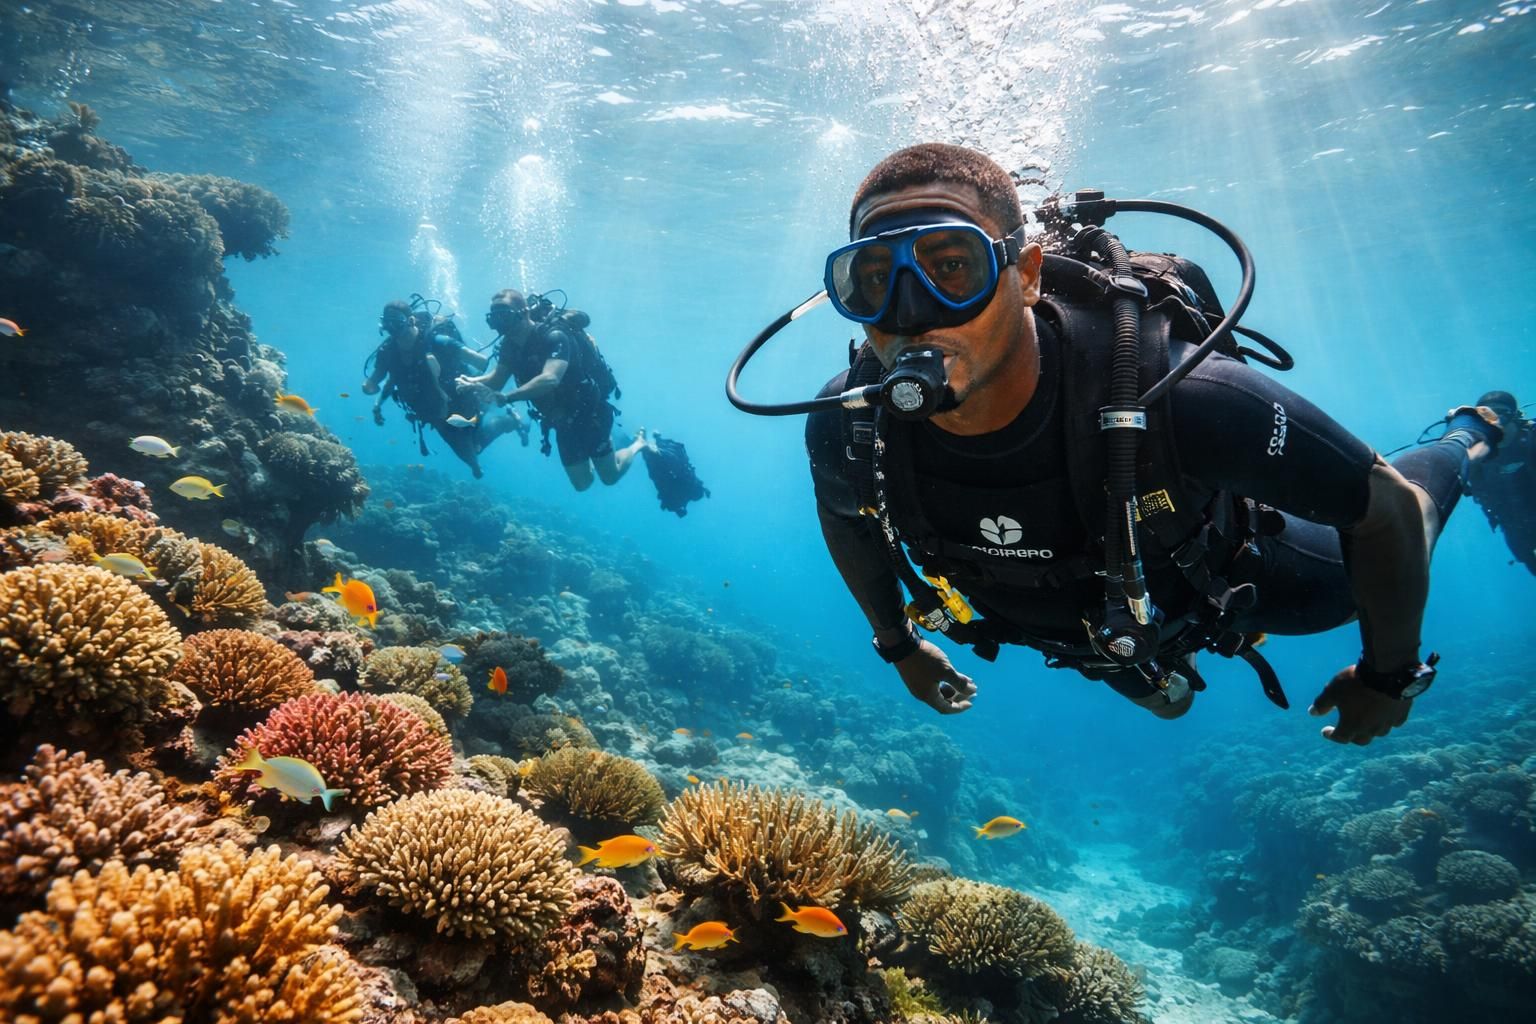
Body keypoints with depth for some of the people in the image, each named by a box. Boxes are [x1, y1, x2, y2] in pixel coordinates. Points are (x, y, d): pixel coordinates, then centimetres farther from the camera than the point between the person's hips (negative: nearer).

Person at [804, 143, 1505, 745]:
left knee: (1383, 555, 29)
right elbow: (847, 516, -9)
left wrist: (1389, 675, -13)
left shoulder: (1170, 395, -46)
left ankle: (1468, 435, 56)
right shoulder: (847, 423, -35)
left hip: (1225, 577, -2)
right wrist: (897, 646, 5)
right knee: (1164, 697, 36)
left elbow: (1388, 512, -28)